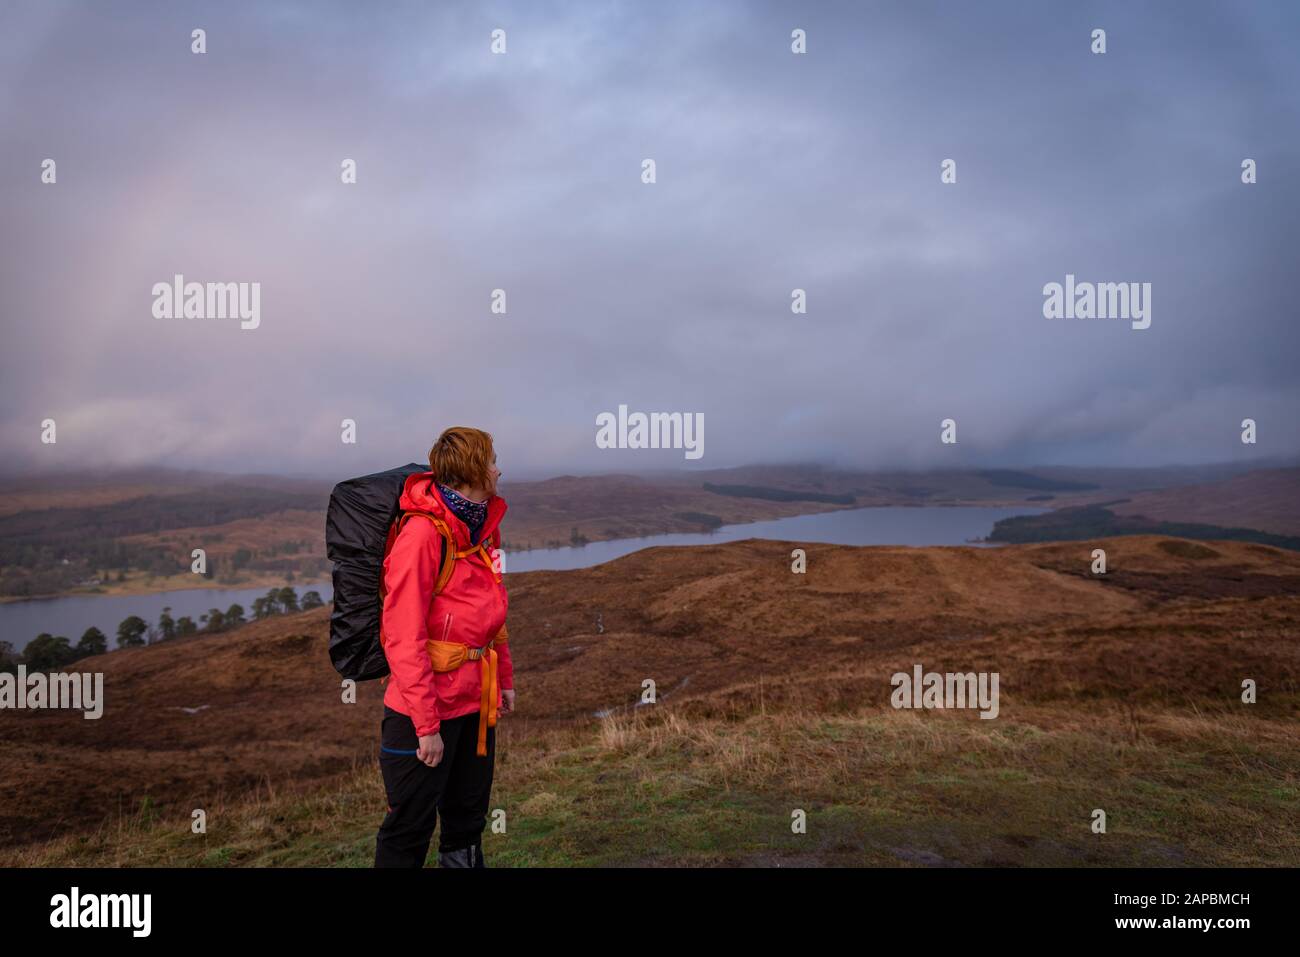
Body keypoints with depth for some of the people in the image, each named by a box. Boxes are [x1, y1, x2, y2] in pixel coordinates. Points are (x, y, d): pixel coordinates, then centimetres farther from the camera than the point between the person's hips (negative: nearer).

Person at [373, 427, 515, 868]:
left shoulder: (482, 528, 6)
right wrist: (426, 723, -20)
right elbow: (403, 636, -21)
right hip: (427, 708, -8)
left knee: (468, 819, 21)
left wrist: (503, 678, 14)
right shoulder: (422, 533, -19)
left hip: (477, 703, 8)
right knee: (410, 828, 8)